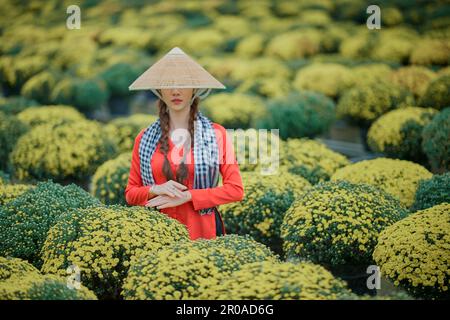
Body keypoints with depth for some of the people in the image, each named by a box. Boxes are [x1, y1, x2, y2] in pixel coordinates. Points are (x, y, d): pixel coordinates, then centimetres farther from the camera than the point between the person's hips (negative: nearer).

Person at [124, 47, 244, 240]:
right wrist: (155, 190, -12)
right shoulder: (144, 139, 5)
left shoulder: (216, 134, -1)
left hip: (204, 232, -1)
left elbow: (235, 190, -5)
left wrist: (187, 196, -14)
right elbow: (131, 193, 10)